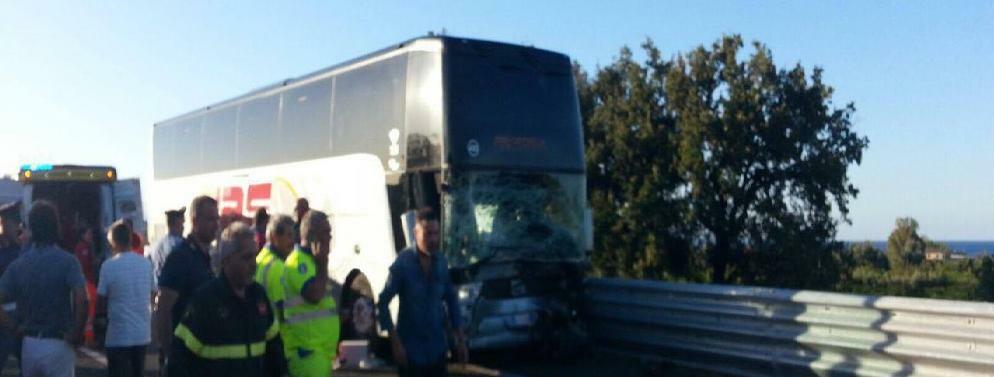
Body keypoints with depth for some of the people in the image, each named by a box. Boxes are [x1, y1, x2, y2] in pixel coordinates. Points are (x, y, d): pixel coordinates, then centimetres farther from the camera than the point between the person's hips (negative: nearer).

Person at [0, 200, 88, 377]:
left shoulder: (18, 265, 2)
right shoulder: (67, 261, -11)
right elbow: (81, 300, -24)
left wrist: (14, 330, 3)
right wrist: (76, 334, -12)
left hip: (29, 345, 4)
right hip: (58, 345, -4)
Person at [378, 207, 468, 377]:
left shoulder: (441, 262, 1)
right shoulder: (403, 263, -14)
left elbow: (451, 300, 10)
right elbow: (383, 303, -11)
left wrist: (460, 340, 7)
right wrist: (395, 343, -14)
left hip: (437, 349, 4)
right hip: (411, 350, -4)